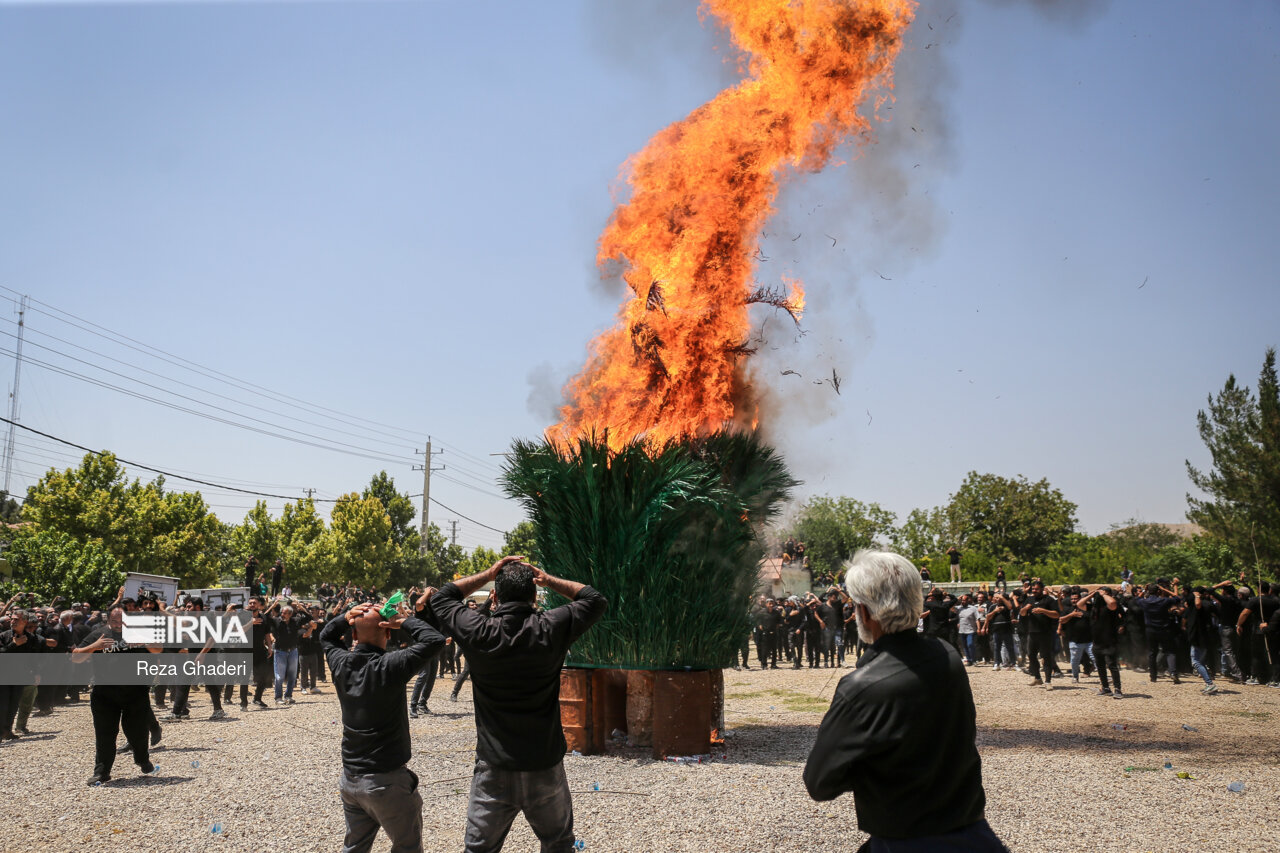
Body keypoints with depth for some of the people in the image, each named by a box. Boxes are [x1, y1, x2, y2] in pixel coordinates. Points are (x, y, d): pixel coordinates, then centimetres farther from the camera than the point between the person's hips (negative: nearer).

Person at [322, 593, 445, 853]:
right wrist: (404, 621, -9)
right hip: (387, 781, -6)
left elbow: (326, 637, 18)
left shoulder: (341, 663, -3)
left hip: (350, 780, 6)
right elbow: (434, 639, -21)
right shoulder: (390, 666, -20)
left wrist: (346, 616, 1)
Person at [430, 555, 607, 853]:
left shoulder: (478, 631, -10)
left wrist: (486, 575, 8)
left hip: (494, 767, 0)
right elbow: (595, 600, 7)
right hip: (545, 767, 0)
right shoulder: (551, 628, -11)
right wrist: (548, 579, 5)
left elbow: (440, 599, 10)